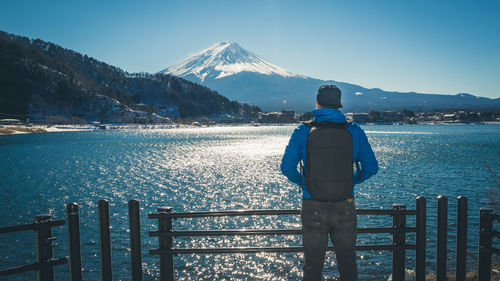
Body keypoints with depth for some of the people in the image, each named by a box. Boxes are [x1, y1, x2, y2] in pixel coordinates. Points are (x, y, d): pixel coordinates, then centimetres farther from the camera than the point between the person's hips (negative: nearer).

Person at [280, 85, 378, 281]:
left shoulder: (303, 132, -4)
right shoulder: (354, 132, 0)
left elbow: (287, 167, -7)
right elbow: (371, 167, 3)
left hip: (313, 208, -1)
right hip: (345, 208, 1)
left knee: (313, 264, 13)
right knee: (347, 263, 18)